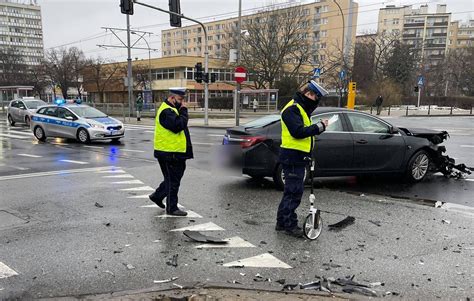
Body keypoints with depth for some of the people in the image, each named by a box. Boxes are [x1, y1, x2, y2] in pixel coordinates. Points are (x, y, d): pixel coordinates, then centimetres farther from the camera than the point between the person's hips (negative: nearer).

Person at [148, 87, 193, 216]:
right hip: (169, 153, -10)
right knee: (173, 180, -1)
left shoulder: (172, 109, 17)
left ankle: (157, 196, 35)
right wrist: (183, 111, -19)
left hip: (176, 152, 10)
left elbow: (181, 125, 19)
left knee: (172, 178, 20)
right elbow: (177, 125, -29)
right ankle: (172, 208, 10)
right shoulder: (166, 111, -17)